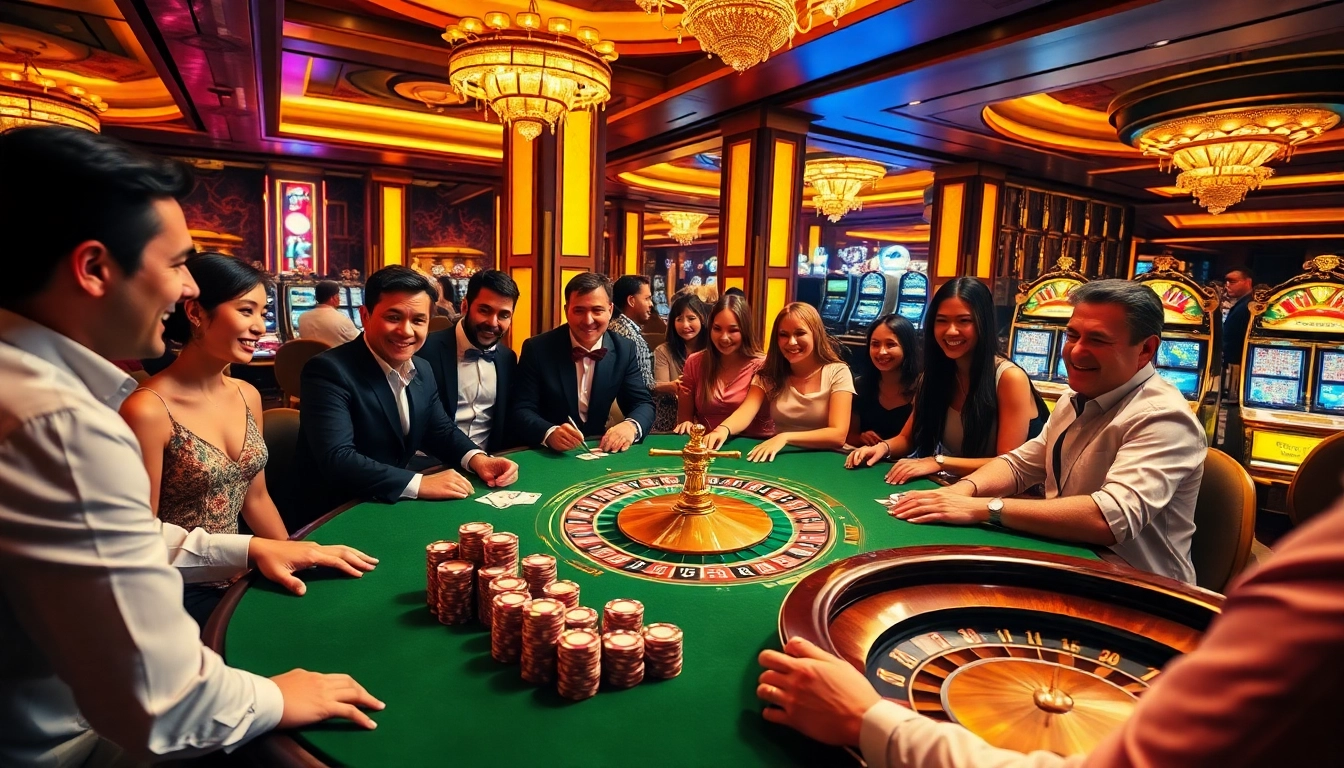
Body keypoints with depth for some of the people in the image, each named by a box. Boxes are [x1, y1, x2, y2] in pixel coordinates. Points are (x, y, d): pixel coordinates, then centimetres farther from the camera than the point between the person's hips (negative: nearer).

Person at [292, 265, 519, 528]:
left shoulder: (423, 370, 4)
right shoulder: (329, 371, -19)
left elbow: (441, 432, 13)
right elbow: (336, 460, -29)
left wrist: (477, 458, -7)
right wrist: (418, 484, -33)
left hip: (393, 506, 7)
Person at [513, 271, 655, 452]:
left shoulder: (624, 350, -1)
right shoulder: (537, 349, -9)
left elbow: (643, 403, -1)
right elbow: (522, 410, -12)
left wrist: (631, 426, -24)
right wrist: (549, 433, -33)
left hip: (598, 450, 1)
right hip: (548, 455, -1)